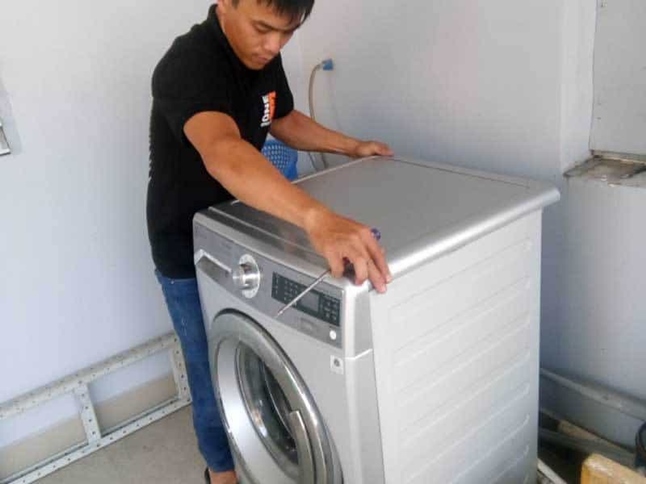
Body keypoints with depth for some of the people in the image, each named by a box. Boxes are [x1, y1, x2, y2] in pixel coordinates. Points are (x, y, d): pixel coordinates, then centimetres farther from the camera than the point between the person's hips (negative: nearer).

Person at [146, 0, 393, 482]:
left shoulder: (263, 57, -7)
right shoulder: (189, 64, -32)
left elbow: (285, 121, 13)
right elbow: (223, 153, -52)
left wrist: (353, 146, 4)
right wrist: (318, 218, -67)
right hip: (189, 250, -7)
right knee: (217, 371, 10)